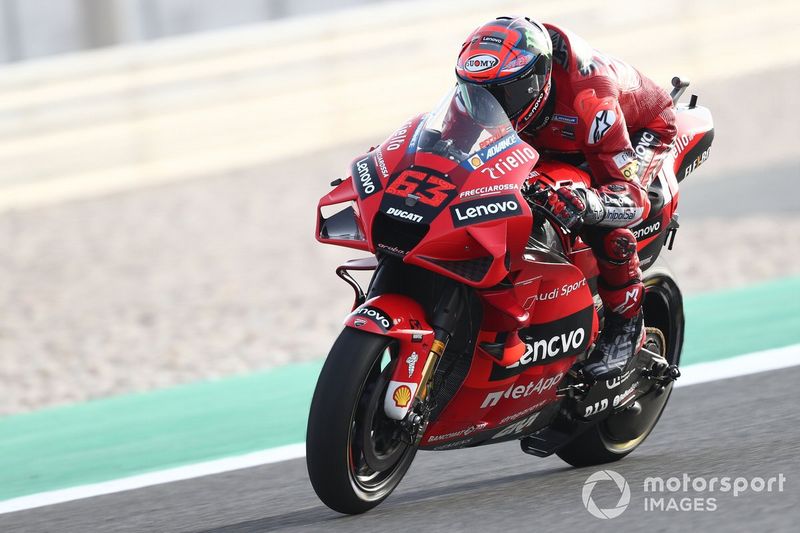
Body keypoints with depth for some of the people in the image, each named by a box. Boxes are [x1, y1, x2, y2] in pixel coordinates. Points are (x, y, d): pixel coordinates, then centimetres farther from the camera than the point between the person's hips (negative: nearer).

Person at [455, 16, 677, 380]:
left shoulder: (588, 102, -44)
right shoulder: (486, 94, -27)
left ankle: (627, 320, -16)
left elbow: (633, 199, -45)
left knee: (600, 217, -34)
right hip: (558, 142, 7)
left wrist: (584, 203, -67)